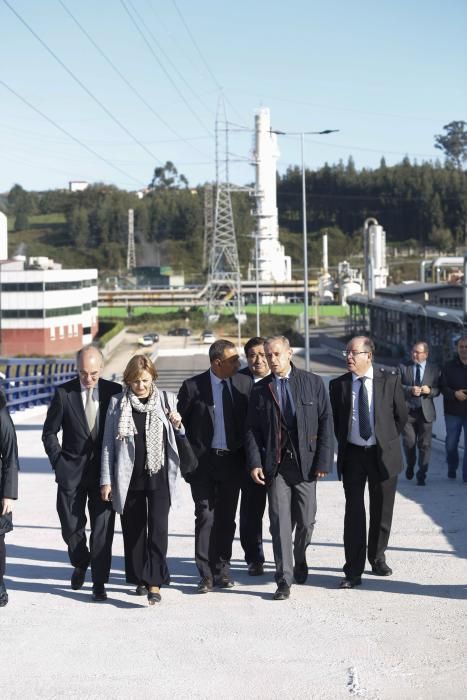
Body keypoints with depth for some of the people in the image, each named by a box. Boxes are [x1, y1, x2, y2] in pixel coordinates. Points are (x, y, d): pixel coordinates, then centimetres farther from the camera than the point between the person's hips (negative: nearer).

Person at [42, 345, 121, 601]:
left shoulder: (114, 392, -1)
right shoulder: (63, 393, -3)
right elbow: (49, 433, 3)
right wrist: (59, 462, -5)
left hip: (104, 470, 0)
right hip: (72, 472, 0)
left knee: (103, 528, -2)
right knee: (71, 525, 6)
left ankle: (99, 583, 7)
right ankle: (80, 564, 35)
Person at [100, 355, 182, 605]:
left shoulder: (166, 399, 5)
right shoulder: (117, 403, 2)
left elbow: (179, 440, 15)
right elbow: (108, 443, 3)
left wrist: (178, 424, -8)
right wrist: (106, 480, -1)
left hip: (159, 476, -1)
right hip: (129, 478, 1)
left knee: (158, 528, -10)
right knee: (133, 530, 9)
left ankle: (154, 583, -10)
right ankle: (140, 579, 24)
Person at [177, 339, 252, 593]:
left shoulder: (244, 384, 2)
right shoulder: (192, 386, -6)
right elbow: (181, 423, 0)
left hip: (232, 460, 3)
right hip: (203, 461, -3)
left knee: (226, 518, 9)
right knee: (206, 516, -6)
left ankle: (222, 571, 18)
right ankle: (206, 575, -1)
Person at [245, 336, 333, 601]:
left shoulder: (313, 382, 2)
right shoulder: (260, 389, 6)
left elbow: (326, 422, 0)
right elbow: (252, 429, 6)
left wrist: (324, 460, -6)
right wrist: (255, 463, -6)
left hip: (306, 461, 0)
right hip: (275, 464, 0)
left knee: (306, 521, 7)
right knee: (280, 523, -4)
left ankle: (300, 561, 35)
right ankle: (284, 580, -1)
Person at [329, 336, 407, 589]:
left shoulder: (390, 380, -4)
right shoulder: (338, 385, -1)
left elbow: (401, 415, 6)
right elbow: (334, 420, 11)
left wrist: (388, 442, 8)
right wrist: (343, 444, 9)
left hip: (383, 454, 0)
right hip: (352, 455, 0)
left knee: (382, 511, 11)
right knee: (354, 513, -3)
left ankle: (377, 558, 32)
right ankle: (353, 571, -1)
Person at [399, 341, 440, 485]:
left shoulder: (434, 369, 5)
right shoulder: (403, 367, 4)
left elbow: (438, 389, 4)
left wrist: (429, 391, -17)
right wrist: (410, 390, -19)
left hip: (425, 412, 0)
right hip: (408, 411, 0)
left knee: (424, 445, -1)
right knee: (408, 443, 5)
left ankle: (421, 475, 7)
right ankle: (410, 466, 33)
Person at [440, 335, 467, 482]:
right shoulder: (449, 366, 3)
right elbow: (442, 386, -1)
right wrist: (454, 394, -19)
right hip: (453, 412, 1)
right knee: (451, 444, 12)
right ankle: (452, 469, 33)